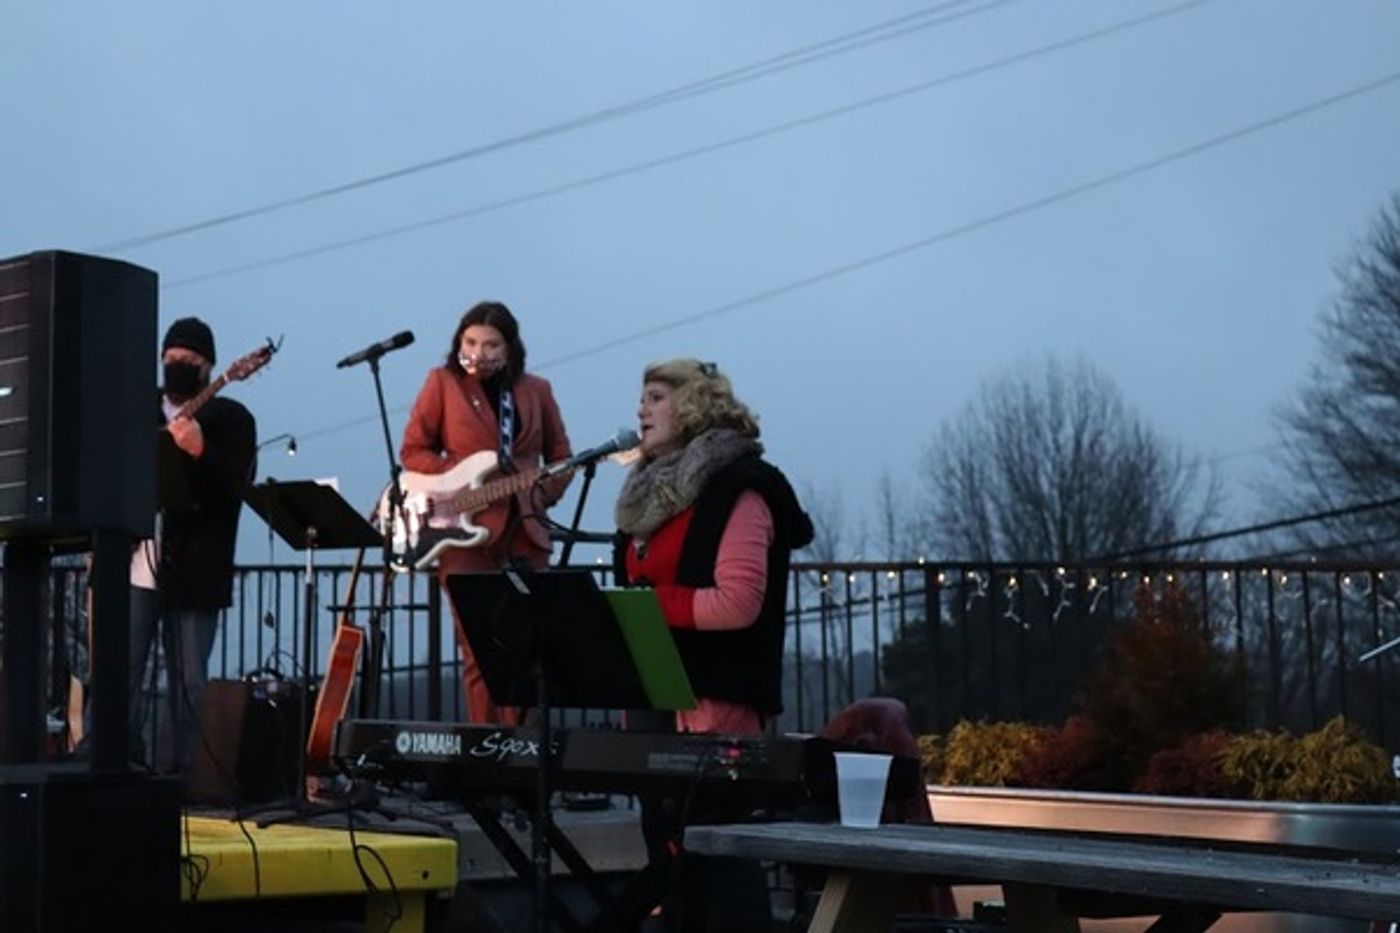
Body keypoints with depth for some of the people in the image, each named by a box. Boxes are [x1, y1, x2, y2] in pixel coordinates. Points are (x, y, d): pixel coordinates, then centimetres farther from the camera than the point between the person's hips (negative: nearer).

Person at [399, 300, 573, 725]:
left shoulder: (536, 390, 12)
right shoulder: (443, 382, 5)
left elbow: (560, 456, 17)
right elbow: (413, 450, 4)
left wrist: (543, 494, 0)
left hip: (524, 531, 3)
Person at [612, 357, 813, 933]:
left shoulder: (738, 489, -7)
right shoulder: (651, 491, 19)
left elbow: (738, 602, -17)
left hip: (715, 703, -8)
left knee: (720, 860, -8)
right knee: (668, 856, 9)